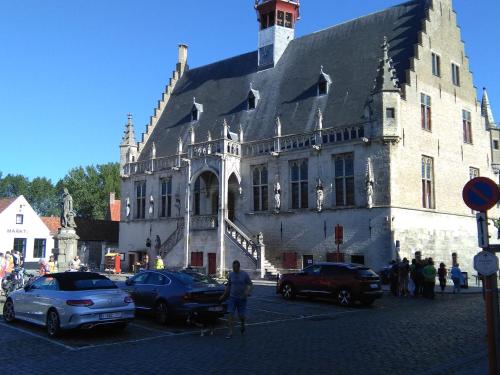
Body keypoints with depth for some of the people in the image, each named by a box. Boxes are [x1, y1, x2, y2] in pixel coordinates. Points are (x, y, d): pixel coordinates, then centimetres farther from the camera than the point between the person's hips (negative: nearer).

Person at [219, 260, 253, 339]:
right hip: (232, 298, 2)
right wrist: (224, 295, 15)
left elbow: (250, 284, -3)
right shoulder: (231, 274, 3)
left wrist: (248, 291, -22)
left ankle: (242, 325, 40)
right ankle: (230, 333, -6)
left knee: (241, 315, 6)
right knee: (230, 315, -9)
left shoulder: (245, 274, -6)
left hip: (242, 298, -2)